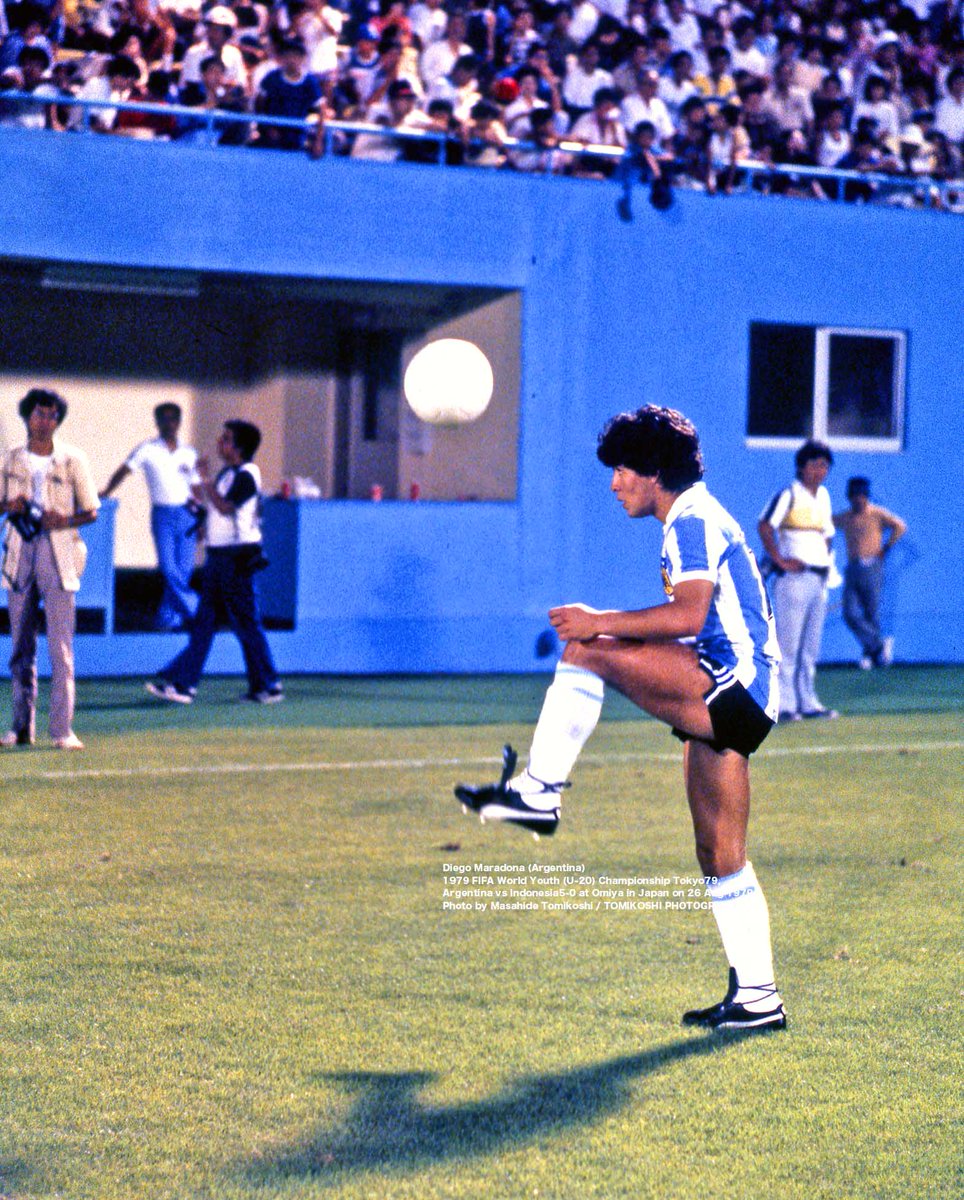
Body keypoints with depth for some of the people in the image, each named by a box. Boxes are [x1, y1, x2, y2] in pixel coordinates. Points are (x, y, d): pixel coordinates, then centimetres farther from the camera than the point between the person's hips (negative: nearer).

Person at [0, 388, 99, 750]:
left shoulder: (72, 459, 1)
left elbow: (92, 512, 3)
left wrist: (66, 520, -17)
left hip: (58, 554, -3)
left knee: (61, 645, -9)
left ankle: (62, 729, -10)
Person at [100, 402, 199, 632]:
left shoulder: (189, 453, 12)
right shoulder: (148, 449, 4)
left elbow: (195, 487, 16)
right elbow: (124, 470, -1)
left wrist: (199, 520, 8)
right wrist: (106, 493, -14)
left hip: (186, 515, 3)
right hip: (162, 514, -3)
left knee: (183, 570, -2)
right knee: (169, 568, -13)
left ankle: (168, 617, 7)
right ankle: (195, 610, -5)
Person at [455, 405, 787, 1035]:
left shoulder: (693, 522, -9)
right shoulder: (695, 521, 23)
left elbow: (690, 613, -24)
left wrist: (600, 623, -18)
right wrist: (609, 630, 20)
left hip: (734, 683, -11)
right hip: (727, 700, 11)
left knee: (586, 650, -18)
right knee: (720, 858, 11)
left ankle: (537, 792, -15)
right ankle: (757, 997, 14)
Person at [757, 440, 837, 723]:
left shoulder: (823, 495, 15)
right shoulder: (789, 495, -8)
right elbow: (764, 526, -17)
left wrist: (826, 561, 14)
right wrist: (780, 560, -18)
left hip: (819, 578, 8)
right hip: (794, 578, -8)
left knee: (812, 645, 10)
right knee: (788, 643, -7)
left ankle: (808, 702, 16)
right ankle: (784, 704, -6)